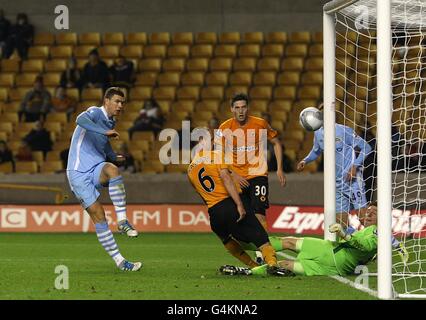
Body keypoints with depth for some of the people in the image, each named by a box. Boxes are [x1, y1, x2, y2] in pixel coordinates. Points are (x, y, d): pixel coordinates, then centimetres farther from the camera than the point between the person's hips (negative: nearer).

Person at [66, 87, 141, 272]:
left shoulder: (110, 123, 16)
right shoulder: (96, 113, -8)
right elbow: (81, 120, -34)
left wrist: (113, 157, 42)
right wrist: (106, 131, -44)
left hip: (97, 169, 5)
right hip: (78, 173, -5)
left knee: (112, 170, -32)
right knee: (98, 215, -11)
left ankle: (122, 221, -30)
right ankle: (119, 261, -8)